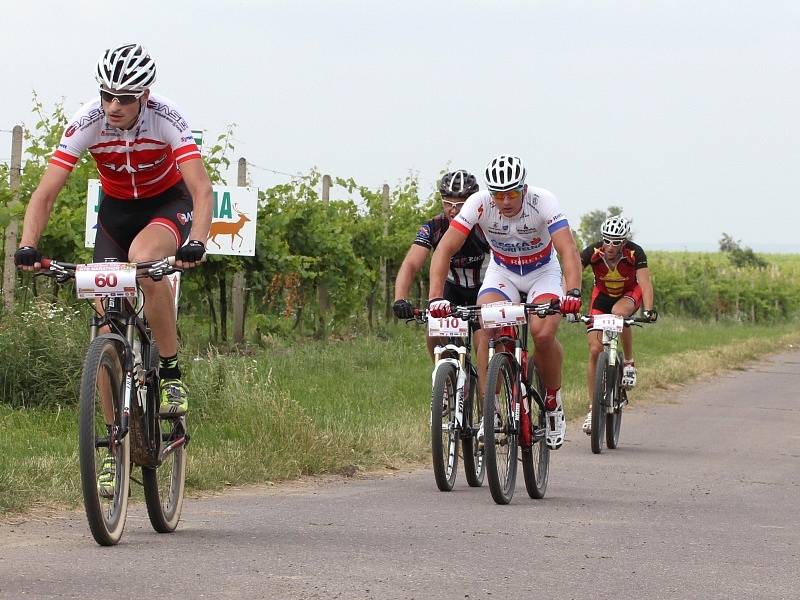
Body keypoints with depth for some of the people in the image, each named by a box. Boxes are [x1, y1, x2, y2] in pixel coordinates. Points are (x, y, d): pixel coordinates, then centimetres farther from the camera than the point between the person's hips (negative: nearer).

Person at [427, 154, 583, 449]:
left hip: (542, 273, -1)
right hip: (502, 272, 1)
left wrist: (573, 292, -55)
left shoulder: (542, 201, -29)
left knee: (543, 334, -26)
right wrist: (436, 297, -41)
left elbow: (568, 250, -37)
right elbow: (445, 249, -28)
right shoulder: (479, 204, -25)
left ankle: (553, 402, 0)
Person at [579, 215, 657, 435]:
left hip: (629, 295, -2)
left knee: (619, 312, -38)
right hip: (602, 296, 2)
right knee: (595, 350, -9)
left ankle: (629, 363, -17)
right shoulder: (593, 252, -27)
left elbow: (645, 282, -37)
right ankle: (593, 408, 1)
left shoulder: (635, 253, -29)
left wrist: (648, 310, -54)